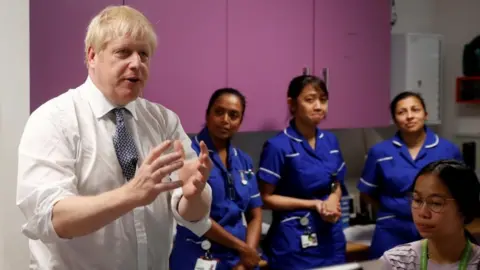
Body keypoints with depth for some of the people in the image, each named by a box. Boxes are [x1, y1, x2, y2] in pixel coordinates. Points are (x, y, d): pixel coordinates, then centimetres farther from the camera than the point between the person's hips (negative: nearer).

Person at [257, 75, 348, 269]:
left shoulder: (331, 141, 5)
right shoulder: (278, 146, -13)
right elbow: (266, 197, -11)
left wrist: (333, 200, -7)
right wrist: (314, 204, -15)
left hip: (331, 236, 6)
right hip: (295, 241, -6)